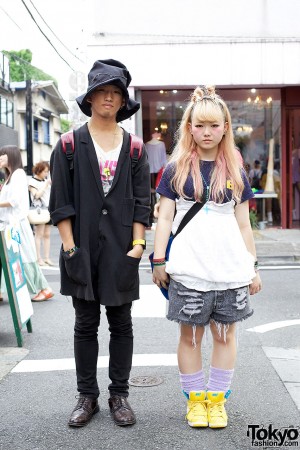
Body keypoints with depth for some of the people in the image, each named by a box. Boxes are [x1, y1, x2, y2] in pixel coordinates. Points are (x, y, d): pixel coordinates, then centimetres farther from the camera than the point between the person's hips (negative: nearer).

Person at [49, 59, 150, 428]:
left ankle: (119, 394, 21)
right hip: (82, 249, -1)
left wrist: (137, 244, -5)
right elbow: (60, 202, -2)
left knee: (121, 325, 9)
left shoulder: (134, 149, 7)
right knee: (85, 325, 8)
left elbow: (141, 201, 5)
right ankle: (87, 396, 20)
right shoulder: (70, 145, 2)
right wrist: (70, 246, -9)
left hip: (121, 249, 1)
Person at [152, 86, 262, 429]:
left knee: (225, 335, 9)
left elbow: (243, 224, 9)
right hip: (188, 270, -1)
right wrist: (158, 261, -3)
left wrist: (253, 266, 8)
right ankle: (194, 399, 21)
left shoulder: (235, 172, 7)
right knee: (190, 336, 7)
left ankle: (217, 398, 22)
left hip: (231, 270, 2)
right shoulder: (176, 169, 2)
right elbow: (165, 218, 2)